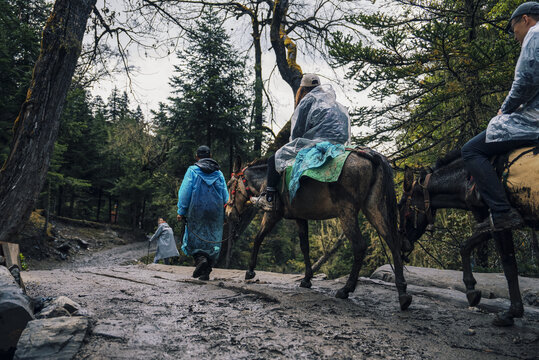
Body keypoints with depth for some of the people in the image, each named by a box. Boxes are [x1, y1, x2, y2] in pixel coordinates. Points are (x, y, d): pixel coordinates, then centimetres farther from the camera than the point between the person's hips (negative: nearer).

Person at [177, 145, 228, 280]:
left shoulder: (192, 171, -1)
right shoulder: (218, 173, 8)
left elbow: (185, 192, -6)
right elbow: (225, 197, 8)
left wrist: (181, 211, 0)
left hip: (196, 212, -3)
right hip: (216, 214, 3)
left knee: (193, 239, 9)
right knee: (212, 242, 9)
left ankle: (200, 258, -18)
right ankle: (206, 272, 8)